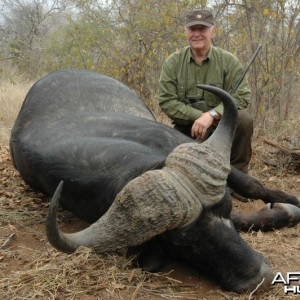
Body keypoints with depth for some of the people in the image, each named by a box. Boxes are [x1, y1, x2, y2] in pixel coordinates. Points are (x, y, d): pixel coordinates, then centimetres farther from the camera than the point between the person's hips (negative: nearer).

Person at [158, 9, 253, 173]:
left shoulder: (228, 61, -4)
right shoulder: (172, 63, -3)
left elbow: (242, 96, -13)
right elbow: (166, 101, -9)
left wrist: (211, 115, -28)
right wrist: (199, 116, -21)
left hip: (221, 123, 0)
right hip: (187, 127, 1)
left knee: (243, 119, -29)